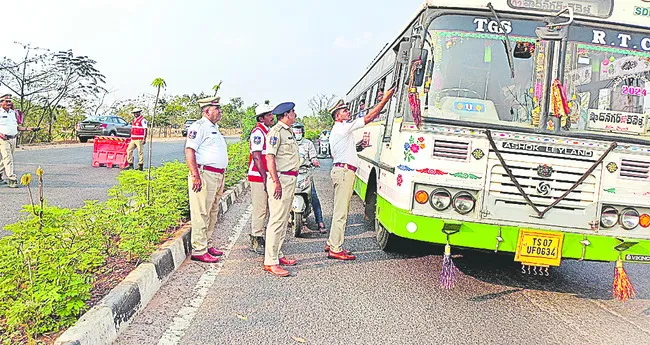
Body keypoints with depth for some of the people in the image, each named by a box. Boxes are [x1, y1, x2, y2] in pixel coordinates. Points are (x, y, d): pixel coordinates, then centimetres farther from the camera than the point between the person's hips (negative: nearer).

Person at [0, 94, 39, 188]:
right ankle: (12, 180, -15)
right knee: (8, 159, -12)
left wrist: (28, 129, 6)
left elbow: (16, 126, 19)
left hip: (13, 139, 6)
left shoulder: (13, 113, 15)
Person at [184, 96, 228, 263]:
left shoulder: (214, 128, 22)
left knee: (212, 213, 15)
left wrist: (221, 177, 25)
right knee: (201, 214, -7)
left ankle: (207, 245, 25)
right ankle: (199, 250, -3)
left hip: (217, 176, 10)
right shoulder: (199, 126, -8)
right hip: (204, 175, -10)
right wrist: (195, 176, -23)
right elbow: (189, 151, -17)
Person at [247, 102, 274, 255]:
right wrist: (265, 177, -21)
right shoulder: (258, 132, -13)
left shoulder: (267, 131, 18)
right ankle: (256, 242, 2)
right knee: (260, 209, -6)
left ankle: (258, 238, 24)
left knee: (265, 209, 14)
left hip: (265, 176, 10)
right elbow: (257, 156, -19)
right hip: (258, 177, -10)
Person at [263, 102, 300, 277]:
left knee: (283, 219, 14)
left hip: (290, 179, 10)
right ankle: (270, 262, -9)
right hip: (280, 179, -10)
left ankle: (278, 255, 23)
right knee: (277, 220, -11)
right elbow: (270, 157, -18)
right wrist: (276, 181, -23)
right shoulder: (276, 132, -11)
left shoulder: (288, 132, 20)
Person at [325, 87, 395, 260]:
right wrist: (385, 99, -8)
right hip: (345, 171, -11)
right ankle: (335, 249, -8)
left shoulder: (335, 131, 23)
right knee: (341, 211, -10)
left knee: (340, 210, 15)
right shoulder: (343, 127, -8)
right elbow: (369, 117, -12)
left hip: (339, 169, 11)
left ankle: (332, 243, 21)